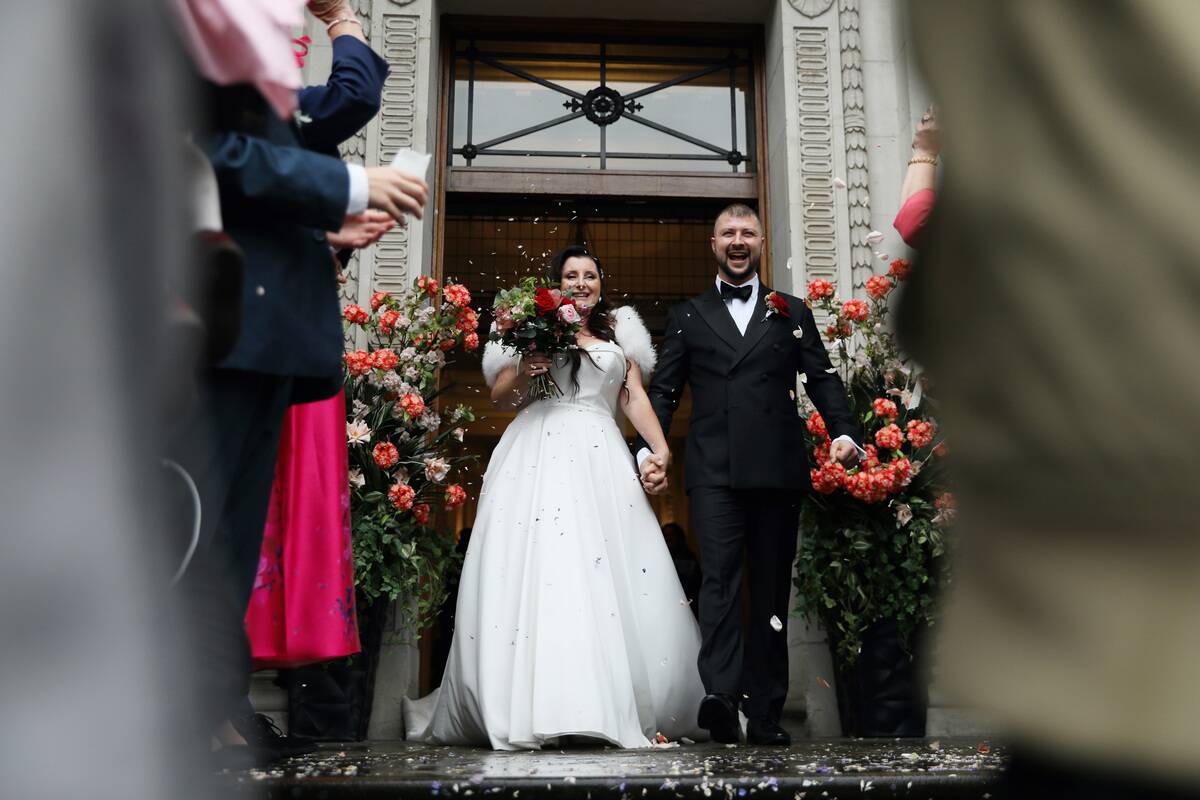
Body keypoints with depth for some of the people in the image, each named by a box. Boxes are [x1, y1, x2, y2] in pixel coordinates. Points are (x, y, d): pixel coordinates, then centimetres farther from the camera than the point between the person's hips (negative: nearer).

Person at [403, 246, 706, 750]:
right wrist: (524, 371, -8)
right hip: (538, 455, -2)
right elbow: (499, 396, 12)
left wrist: (660, 449, 1)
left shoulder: (619, 333, 22)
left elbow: (635, 398, 15)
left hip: (600, 458, 2)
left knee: (609, 574, -6)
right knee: (531, 571, -11)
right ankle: (524, 708, -10)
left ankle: (621, 705, 0)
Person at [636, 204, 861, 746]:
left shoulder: (791, 313, 17)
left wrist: (843, 432, -9)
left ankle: (765, 715, 12)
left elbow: (822, 379, 9)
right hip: (714, 471, -1)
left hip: (778, 471, 1)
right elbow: (662, 391, 10)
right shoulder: (688, 317, 16)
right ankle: (721, 694, -24)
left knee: (771, 592, 5)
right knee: (719, 576, -16)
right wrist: (648, 448, -5)